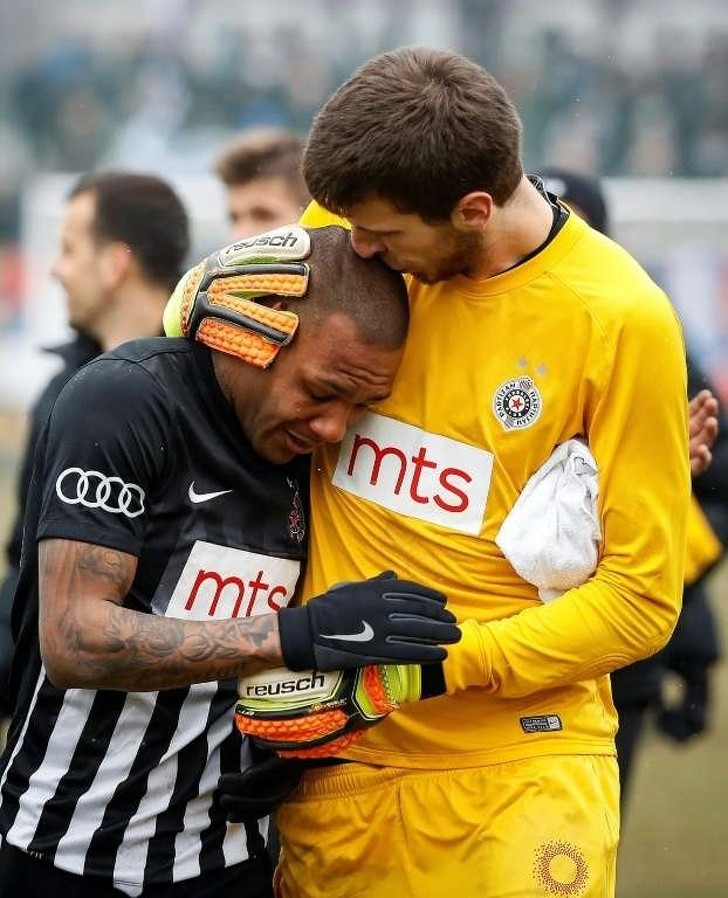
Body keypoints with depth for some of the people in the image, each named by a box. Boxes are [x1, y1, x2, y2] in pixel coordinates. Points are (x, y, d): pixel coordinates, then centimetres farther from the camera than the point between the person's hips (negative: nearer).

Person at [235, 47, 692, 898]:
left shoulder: (621, 319, -13)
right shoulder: (353, 223, -3)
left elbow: (641, 598, -9)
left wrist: (436, 663, -16)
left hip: (515, 771, -4)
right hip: (334, 760, 4)